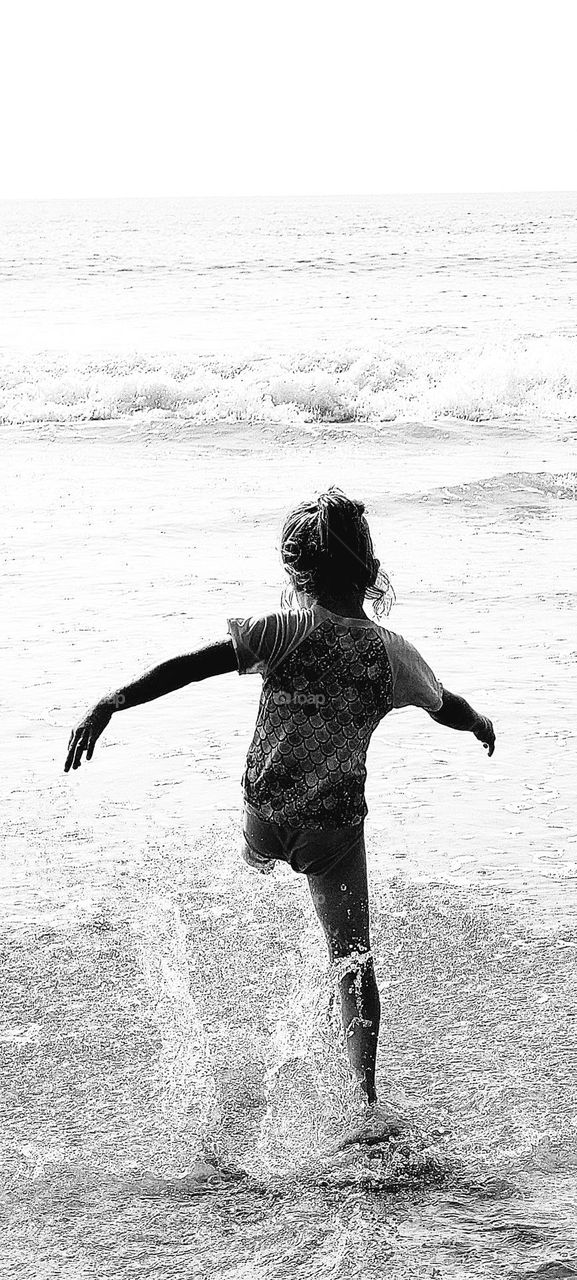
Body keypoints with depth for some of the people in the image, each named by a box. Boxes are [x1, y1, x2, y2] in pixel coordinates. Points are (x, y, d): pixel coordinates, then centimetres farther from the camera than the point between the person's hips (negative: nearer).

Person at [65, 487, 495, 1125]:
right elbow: (447, 708, 8)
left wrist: (108, 706, -22)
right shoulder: (390, 653, -10)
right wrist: (481, 724, 31)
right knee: (352, 955, 10)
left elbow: (187, 666, -23)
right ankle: (364, 1092, 6)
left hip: (265, 816, 0)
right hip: (336, 827, 0)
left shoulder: (281, 631, -15)